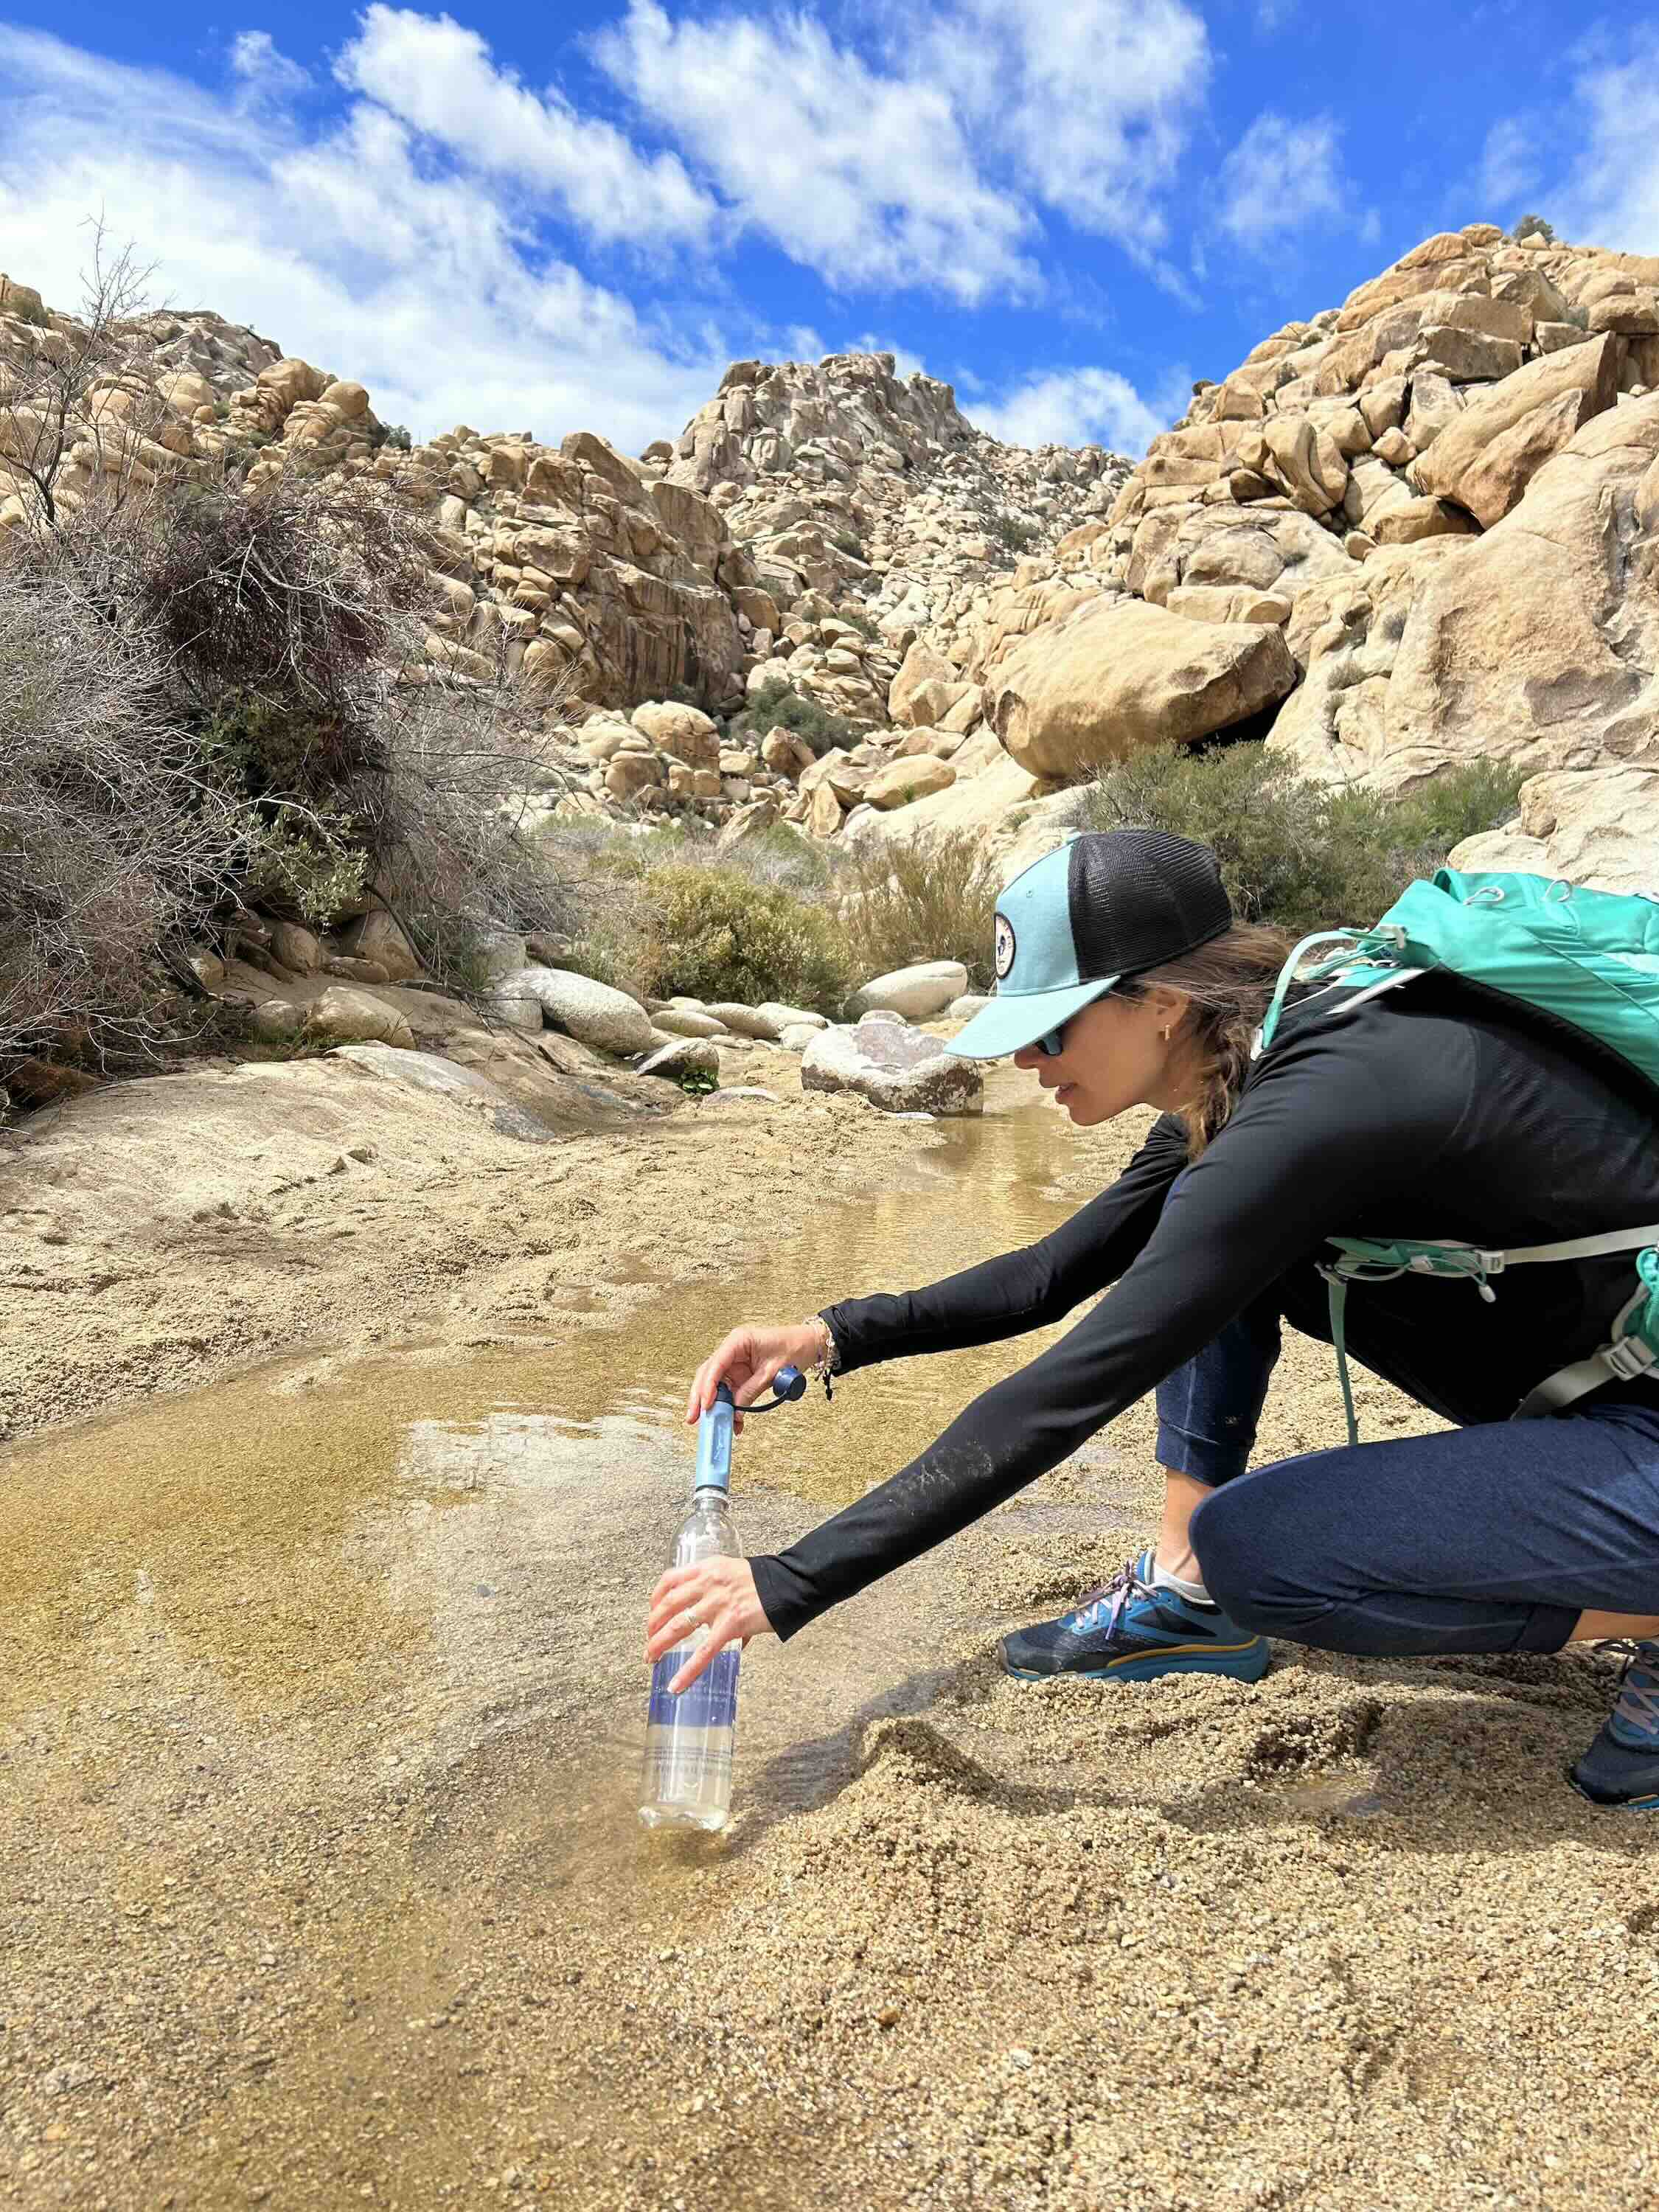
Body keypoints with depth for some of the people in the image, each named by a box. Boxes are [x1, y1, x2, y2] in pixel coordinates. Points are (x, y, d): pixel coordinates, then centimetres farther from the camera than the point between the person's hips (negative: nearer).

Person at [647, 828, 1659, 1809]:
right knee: (1215, 1256, -2)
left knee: (1249, 1547, -20)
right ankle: (1189, 1594, 8)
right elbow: (1052, 1276, 8)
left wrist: (793, 1582, -24)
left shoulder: (1311, 1105, -30)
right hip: (1570, 1388, 8)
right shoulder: (1239, 1077, -2)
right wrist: (835, 1337, -2)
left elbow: (1064, 1397, -31)